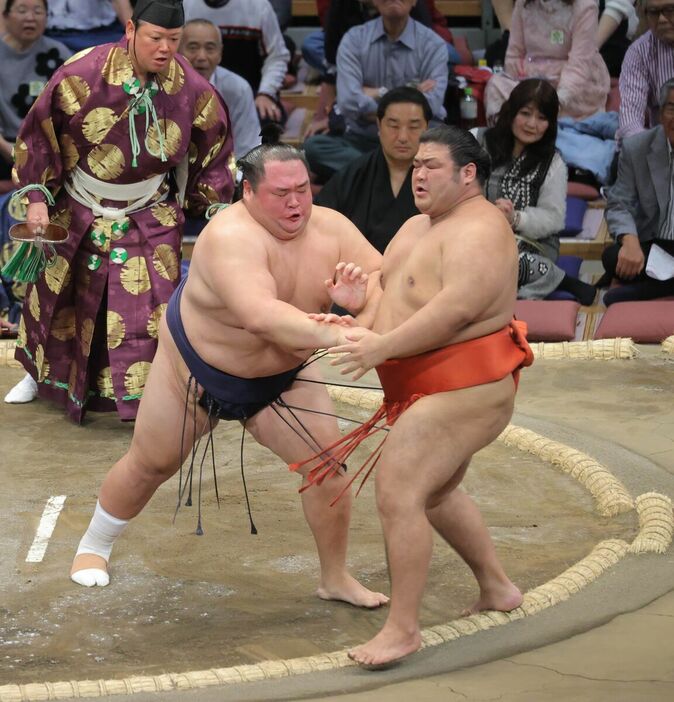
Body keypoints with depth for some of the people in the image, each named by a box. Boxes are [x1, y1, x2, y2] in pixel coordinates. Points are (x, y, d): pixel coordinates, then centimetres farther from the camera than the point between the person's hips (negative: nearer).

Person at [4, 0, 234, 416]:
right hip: (77, 213, 0)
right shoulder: (82, 74, -22)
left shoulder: (193, 89, -15)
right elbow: (40, 133, -11)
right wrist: (36, 196, -13)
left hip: (149, 220, 0)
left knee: (148, 306, -9)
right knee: (52, 296, 16)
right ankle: (41, 373, 43)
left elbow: (214, 153, 2)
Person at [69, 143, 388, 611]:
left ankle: (336, 578, 11)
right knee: (151, 464, 12)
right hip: (198, 369, -4)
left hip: (281, 379, 4)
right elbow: (260, 315, -51)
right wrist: (334, 336, -60)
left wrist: (359, 298, -37)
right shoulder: (232, 238, -37)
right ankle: (94, 547, 38)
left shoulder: (330, 228, -17)